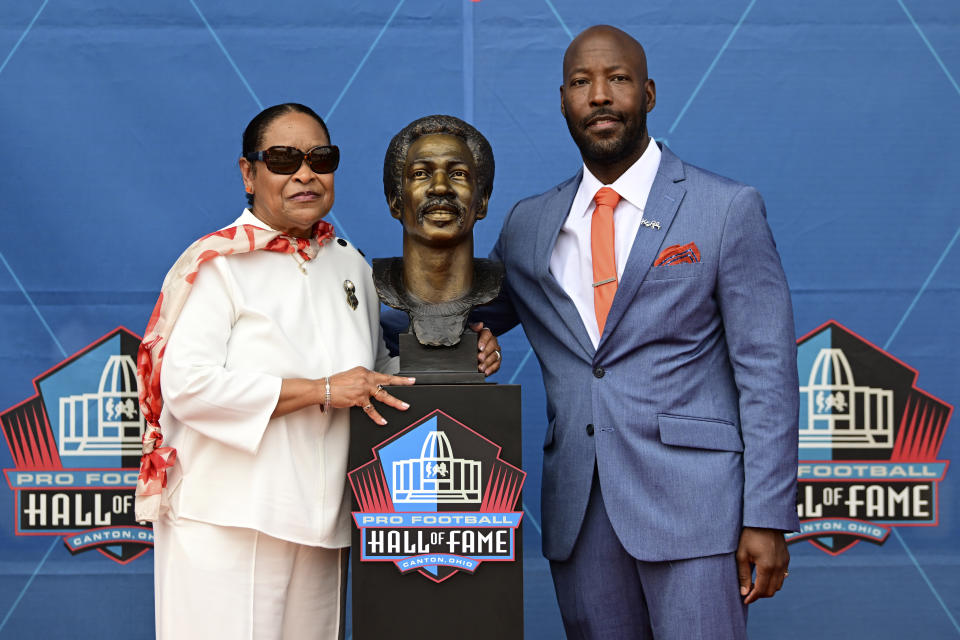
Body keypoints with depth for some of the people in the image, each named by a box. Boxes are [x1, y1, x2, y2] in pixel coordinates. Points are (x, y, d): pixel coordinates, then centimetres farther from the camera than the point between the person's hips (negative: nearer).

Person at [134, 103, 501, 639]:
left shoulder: (350, 265, 15)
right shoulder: (218, 264, -5)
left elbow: (380, 370, 27)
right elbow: (186, 384, -18)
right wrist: (322, 390, -17)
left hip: (321, 526, 6)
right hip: (228, 526, -5)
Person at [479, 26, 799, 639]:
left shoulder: (728, 208, -1)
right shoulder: (529, 224, 12)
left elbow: (767, 370, -4)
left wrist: (768, 518, -10)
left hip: (692, 502, -4)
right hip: (579, 514, 4)